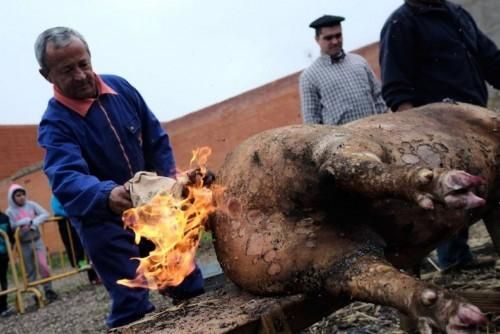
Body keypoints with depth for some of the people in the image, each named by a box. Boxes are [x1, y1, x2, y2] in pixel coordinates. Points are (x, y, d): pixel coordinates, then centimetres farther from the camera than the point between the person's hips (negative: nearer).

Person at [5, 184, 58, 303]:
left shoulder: (31, 204, 0)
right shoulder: (9, 211, -3)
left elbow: (45, 214, -8)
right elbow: (9, 227, -15)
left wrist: (33, 222, -23)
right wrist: (24, 222, -25)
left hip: (37, 240, 0)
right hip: (24, 244, 0)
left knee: (43, 265, -10)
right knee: (30, 270, 6)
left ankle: (48, 290, 3)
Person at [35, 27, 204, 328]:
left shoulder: (120, 88, -5)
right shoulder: (55, 125, -20)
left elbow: (156, 140, 5)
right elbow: (67, 178, -37)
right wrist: (107, 196, -56)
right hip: (103, 222, -4)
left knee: (192, 289, 14)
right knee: (133, 304, -4)